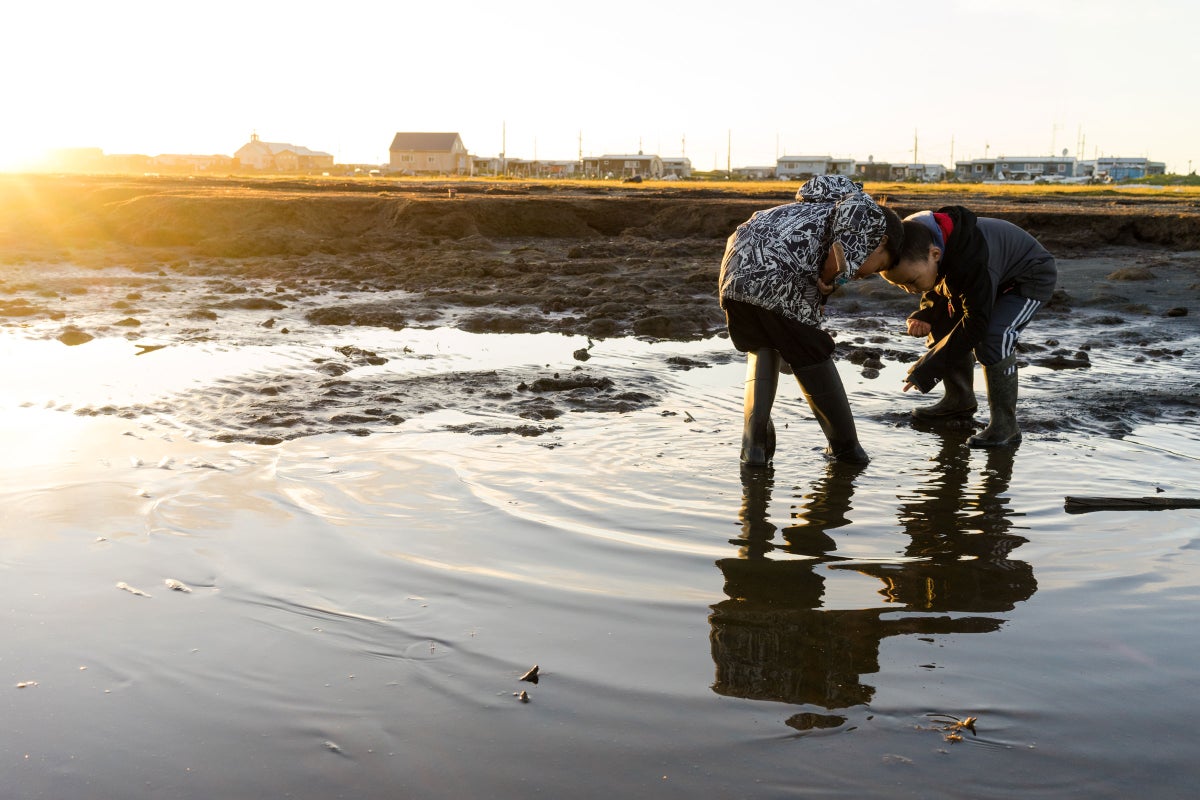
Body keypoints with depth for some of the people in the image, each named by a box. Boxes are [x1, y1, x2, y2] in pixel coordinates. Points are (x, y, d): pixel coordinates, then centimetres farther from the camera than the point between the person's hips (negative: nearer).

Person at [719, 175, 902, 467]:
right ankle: (845, 445, 28)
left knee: (761, 353, 27)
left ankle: (754, 444, 16)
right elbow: (853, 208, -9)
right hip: (778, 281, -7)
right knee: (812, 359, 13)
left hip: (736, 273, 7)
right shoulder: (872, 215, 17)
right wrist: (837, 271, -5)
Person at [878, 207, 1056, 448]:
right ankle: (960, 398, 21)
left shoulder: (970, 261, -43)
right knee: (943, 325, 5)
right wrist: (925, 315, -21)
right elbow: (938, 289, 2)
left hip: (1031, 278, -8)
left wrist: (926, 371, -35)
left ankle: (1005, 426, -19)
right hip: (993, 277, 9)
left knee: (993, 339, -28)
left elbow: (976, 323, -36)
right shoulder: (920, 252, -18)